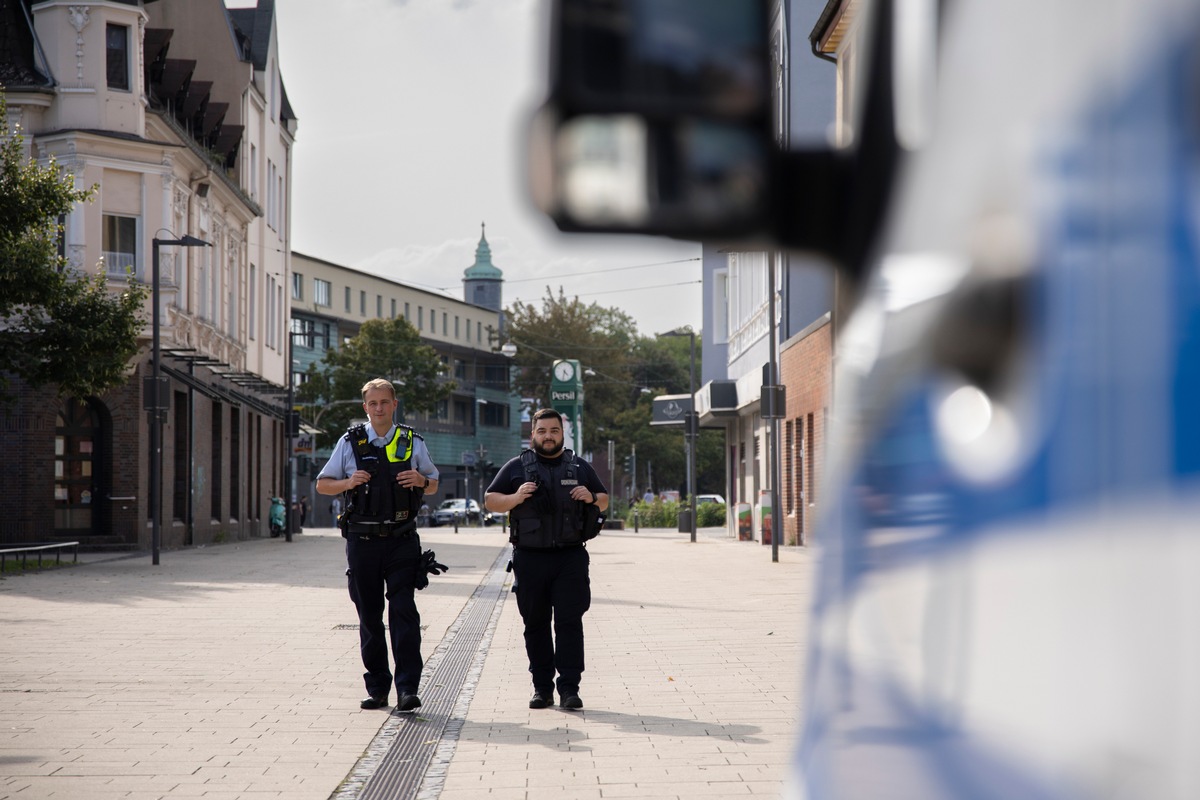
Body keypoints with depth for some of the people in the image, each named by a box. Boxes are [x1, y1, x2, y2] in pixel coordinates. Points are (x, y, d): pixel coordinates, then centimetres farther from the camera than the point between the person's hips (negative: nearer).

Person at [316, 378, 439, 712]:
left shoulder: (413, 442, 8)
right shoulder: (350, 443, 6)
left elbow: (433, 485, 18)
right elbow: (322, 484, 10)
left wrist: (421, 480, -5)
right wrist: (349, 482, -10)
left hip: (402, 541, -1)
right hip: (363, 541, 1)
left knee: (404, 611, -10)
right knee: (369, 616, 5)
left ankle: (407, 688, -11)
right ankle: (377, 688, 13)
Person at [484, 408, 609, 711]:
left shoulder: (580, 467, 14)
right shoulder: (517, 467, 9)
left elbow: (604, 500, 20)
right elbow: (490, 501, 7)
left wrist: (592, 498, -2)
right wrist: (515, 498, -11)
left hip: (570, 560, 0)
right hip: (530, 559, 0)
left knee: (570, 622, -7)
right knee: (536, 625, 5)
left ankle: (569, 688, -7)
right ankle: (542, 688, 12)